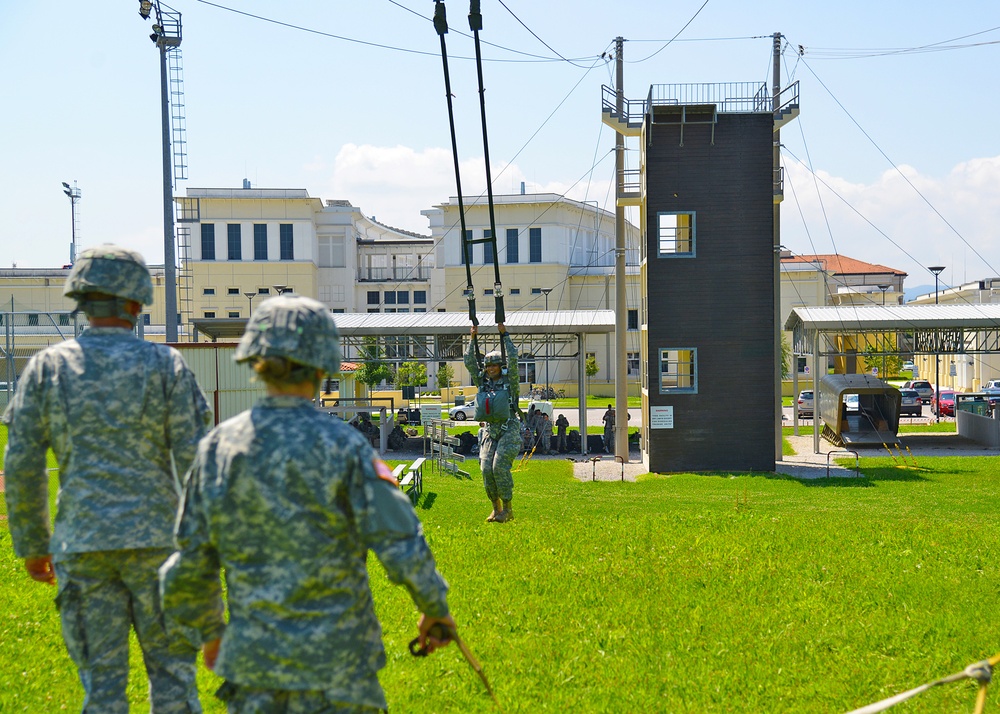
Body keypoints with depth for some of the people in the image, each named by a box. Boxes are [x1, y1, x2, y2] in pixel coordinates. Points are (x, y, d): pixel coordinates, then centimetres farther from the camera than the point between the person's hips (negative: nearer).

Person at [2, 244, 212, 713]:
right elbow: (196, 459, -8)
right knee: (171, 669, 10)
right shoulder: (165, 364, -3)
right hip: (154, 538, -1)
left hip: (82, 545, 2)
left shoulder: (47, 367, 2)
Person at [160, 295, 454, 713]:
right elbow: (401, 545, -13)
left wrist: (208, 631, 22)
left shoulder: (218, 447, -1)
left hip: (252, 661, 3)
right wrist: (434, 608, 5)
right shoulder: (341, 445, -12)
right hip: (335, 661, -3)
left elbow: (188, 567, 5)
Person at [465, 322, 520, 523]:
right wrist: (472, 339, 5)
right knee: (486, 468, -6)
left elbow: (513, 359, -10)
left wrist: (505, 335, -8)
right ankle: (496, 508, 6)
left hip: (509, 431, -5)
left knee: (500, 466, -16)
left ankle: (508, 509, -7)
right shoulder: (483, 382, 12)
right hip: (491, 431, 5)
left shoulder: (509, 381, 1)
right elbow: (469, 363, 9)